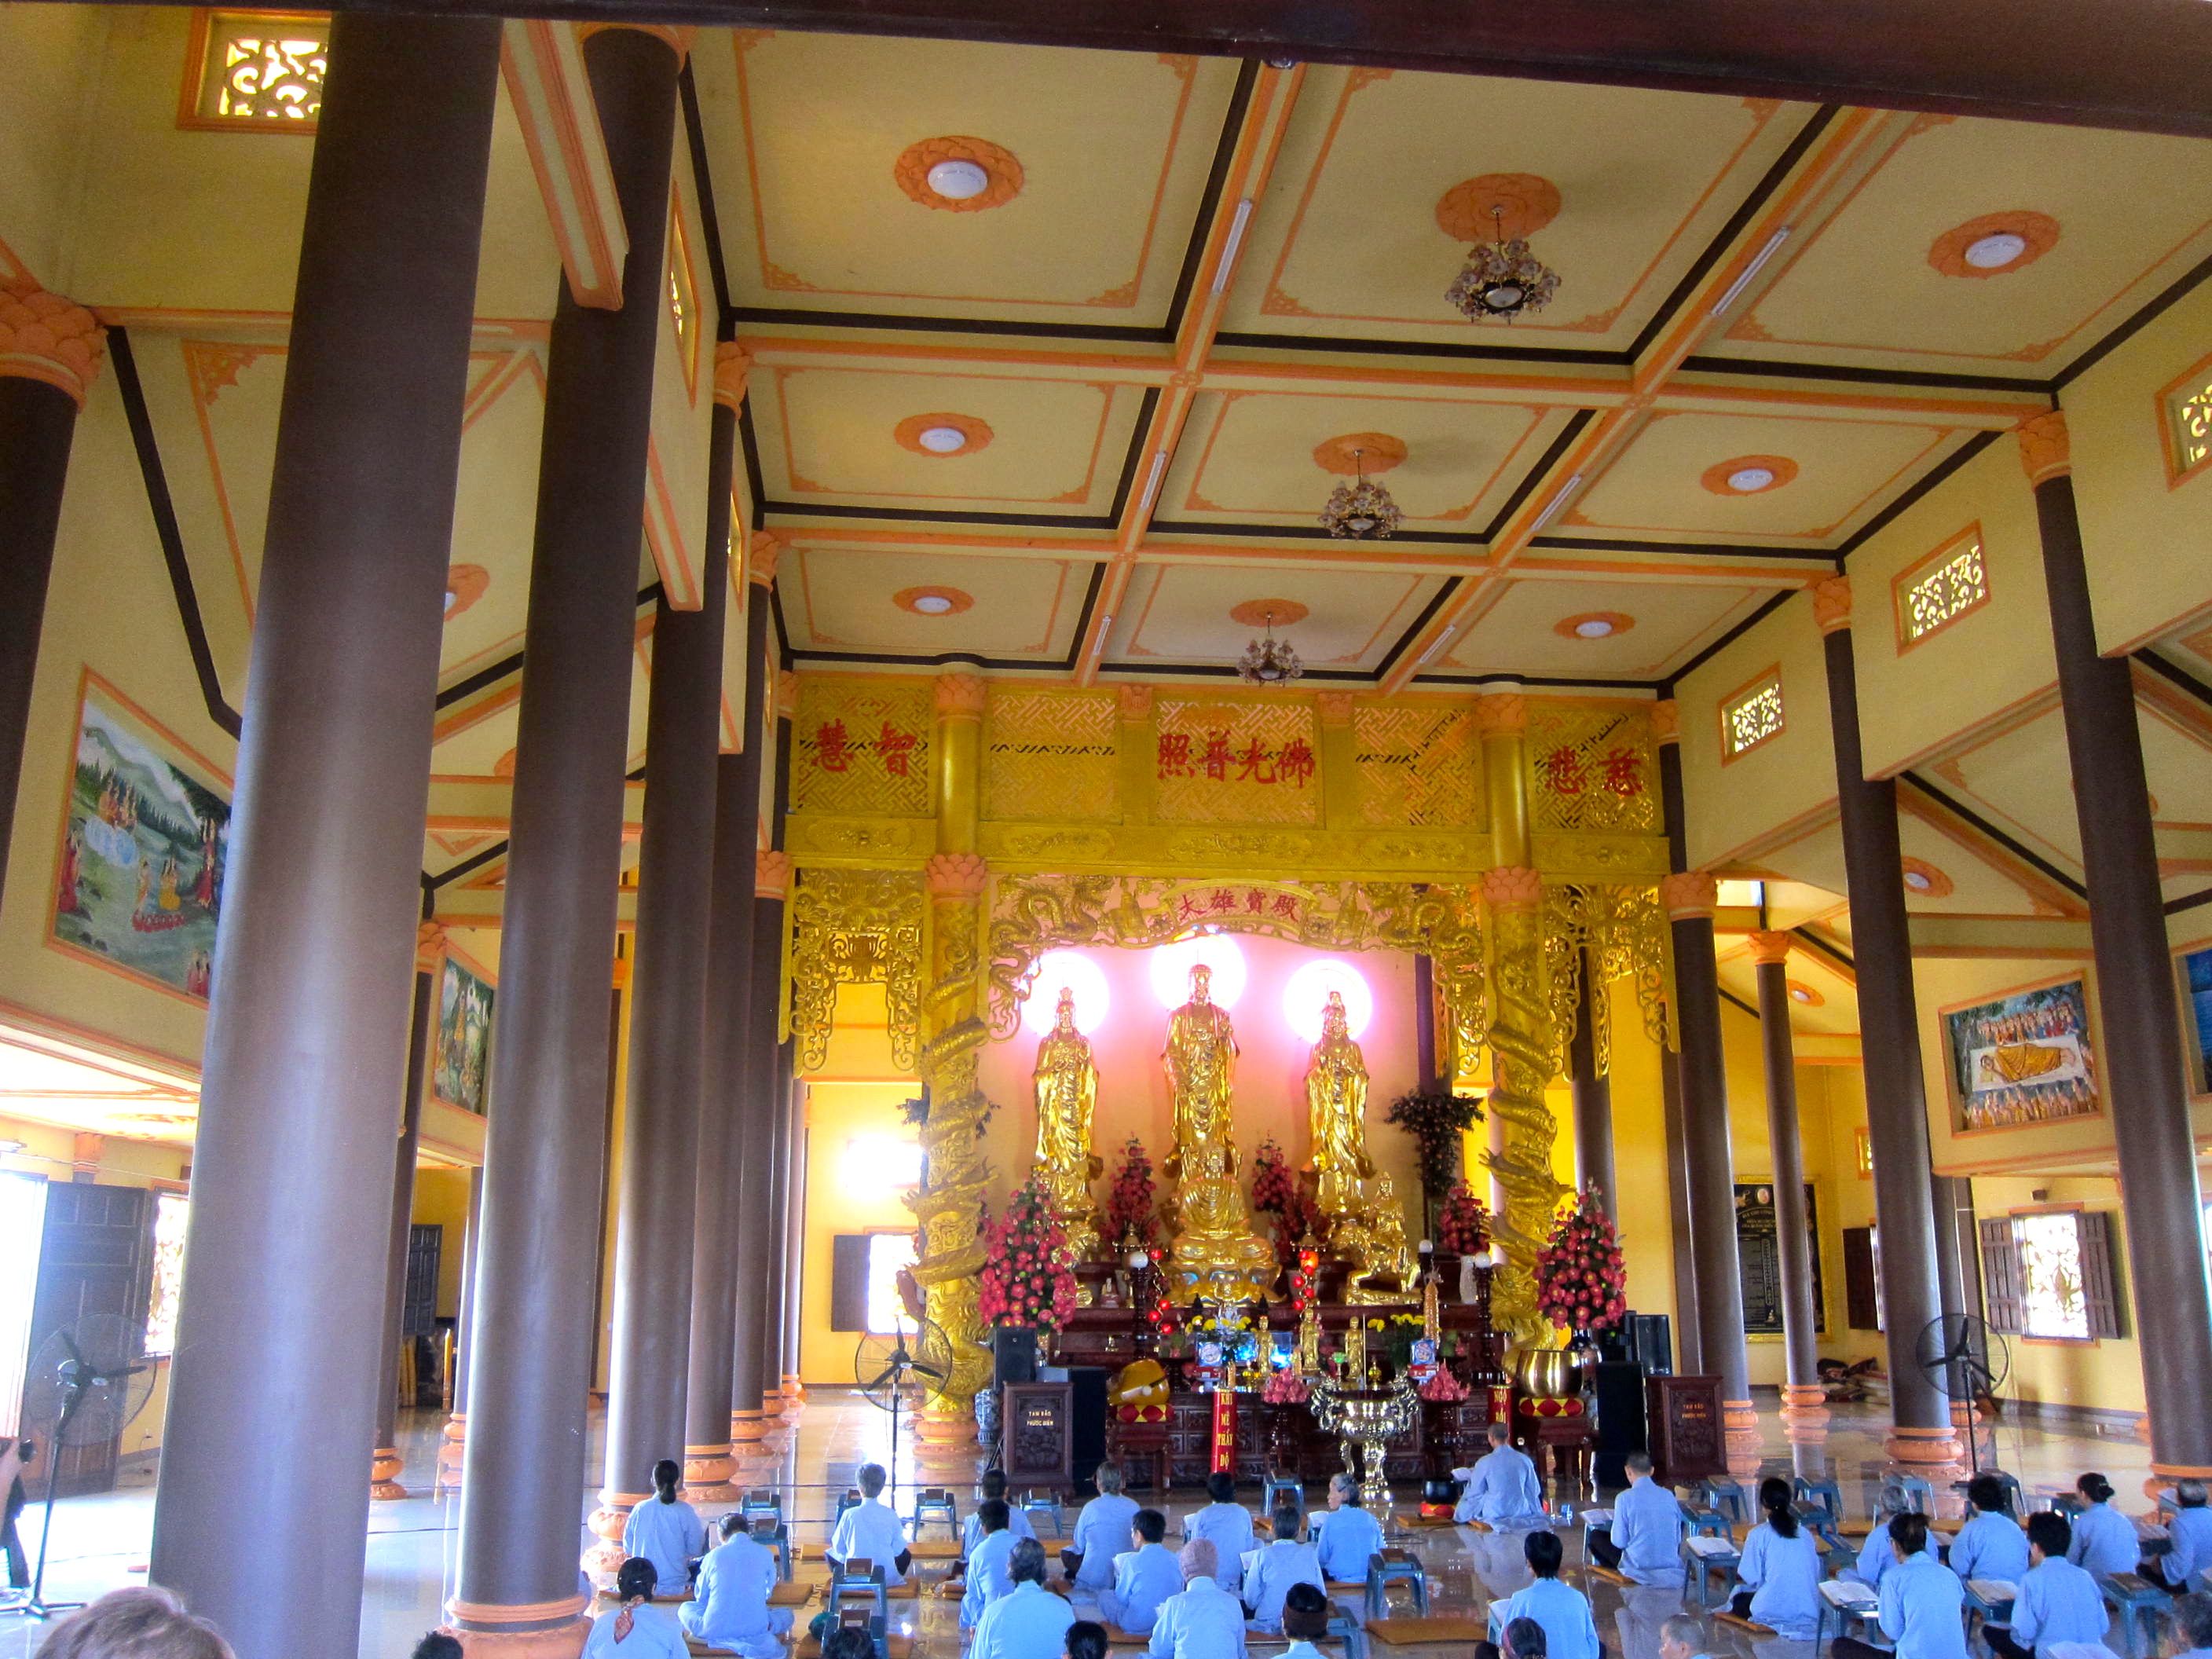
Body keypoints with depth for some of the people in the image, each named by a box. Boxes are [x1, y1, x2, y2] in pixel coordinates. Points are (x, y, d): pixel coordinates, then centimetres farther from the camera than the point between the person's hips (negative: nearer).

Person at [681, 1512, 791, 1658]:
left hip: (715, 1630, 0)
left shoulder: (713, 1555, 1)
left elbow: (700, 1597, 14)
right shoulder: (765, 1554, 2)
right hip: (755, 1628, 0)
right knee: (786, 1614, 29)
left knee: (685, 1608, 29)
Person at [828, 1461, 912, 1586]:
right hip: (887, 1578, 1)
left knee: (831, 1553, 25)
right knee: (906, 1554, 29)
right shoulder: (890, 1515, -12)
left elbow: (839, 1548, -3)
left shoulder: (849, 1515, -15)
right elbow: (898, 1550, -5)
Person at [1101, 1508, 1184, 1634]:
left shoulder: (1132, 1561, -14)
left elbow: (1122, 1599, -4)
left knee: (1104, 1595, 15)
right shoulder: (1175, 1560, -3)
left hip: (1137, 1626, -5)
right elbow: (1180, 1593, 9)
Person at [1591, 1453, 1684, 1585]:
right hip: (1671, 1571, 4)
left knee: (1595, 1537, 17)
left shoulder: (1625, 1498, -13)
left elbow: (1619, 1542, -9)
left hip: (1638, 1570, -4)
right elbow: (1678, 1538, 7)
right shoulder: (1669, 1495, 0)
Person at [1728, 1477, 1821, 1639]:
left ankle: (1775, 1627, 8)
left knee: (1736, 1598, 21)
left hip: (1774, 1611, -5)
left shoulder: (1759, 1534, -8)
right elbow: (1816, 1573, 11)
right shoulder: (1805, 1533, 5)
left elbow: (1751, 1578, -8)